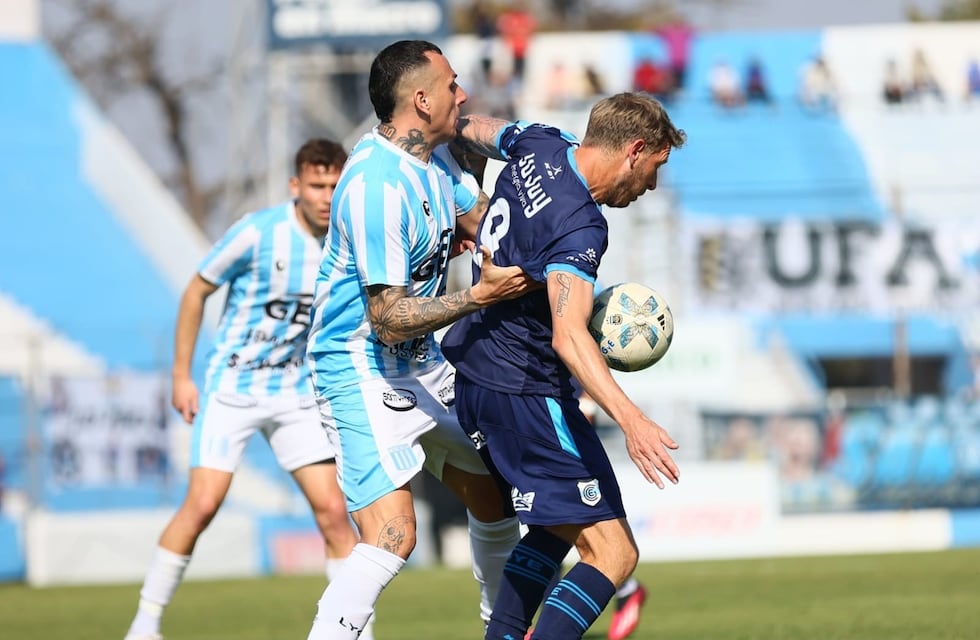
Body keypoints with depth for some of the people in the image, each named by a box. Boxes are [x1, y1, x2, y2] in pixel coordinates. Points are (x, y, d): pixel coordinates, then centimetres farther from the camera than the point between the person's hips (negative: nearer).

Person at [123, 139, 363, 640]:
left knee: (332, 509, -6)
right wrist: (181, 374, -4)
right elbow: (196, 292, -5)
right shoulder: (257, 233, -15)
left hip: (296, 394, 4)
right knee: (203, 503, -13)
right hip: (231, 389, -4)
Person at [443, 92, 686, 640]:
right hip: (526, 395, -10)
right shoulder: (580, 226, -25)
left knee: (558, 528, 23)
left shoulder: (537, 145, 1)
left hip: (472, 373, 10)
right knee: (613, 552, -12)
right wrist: (630, 420, -47)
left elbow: (475, 129, 25)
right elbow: (568, 336, -38)